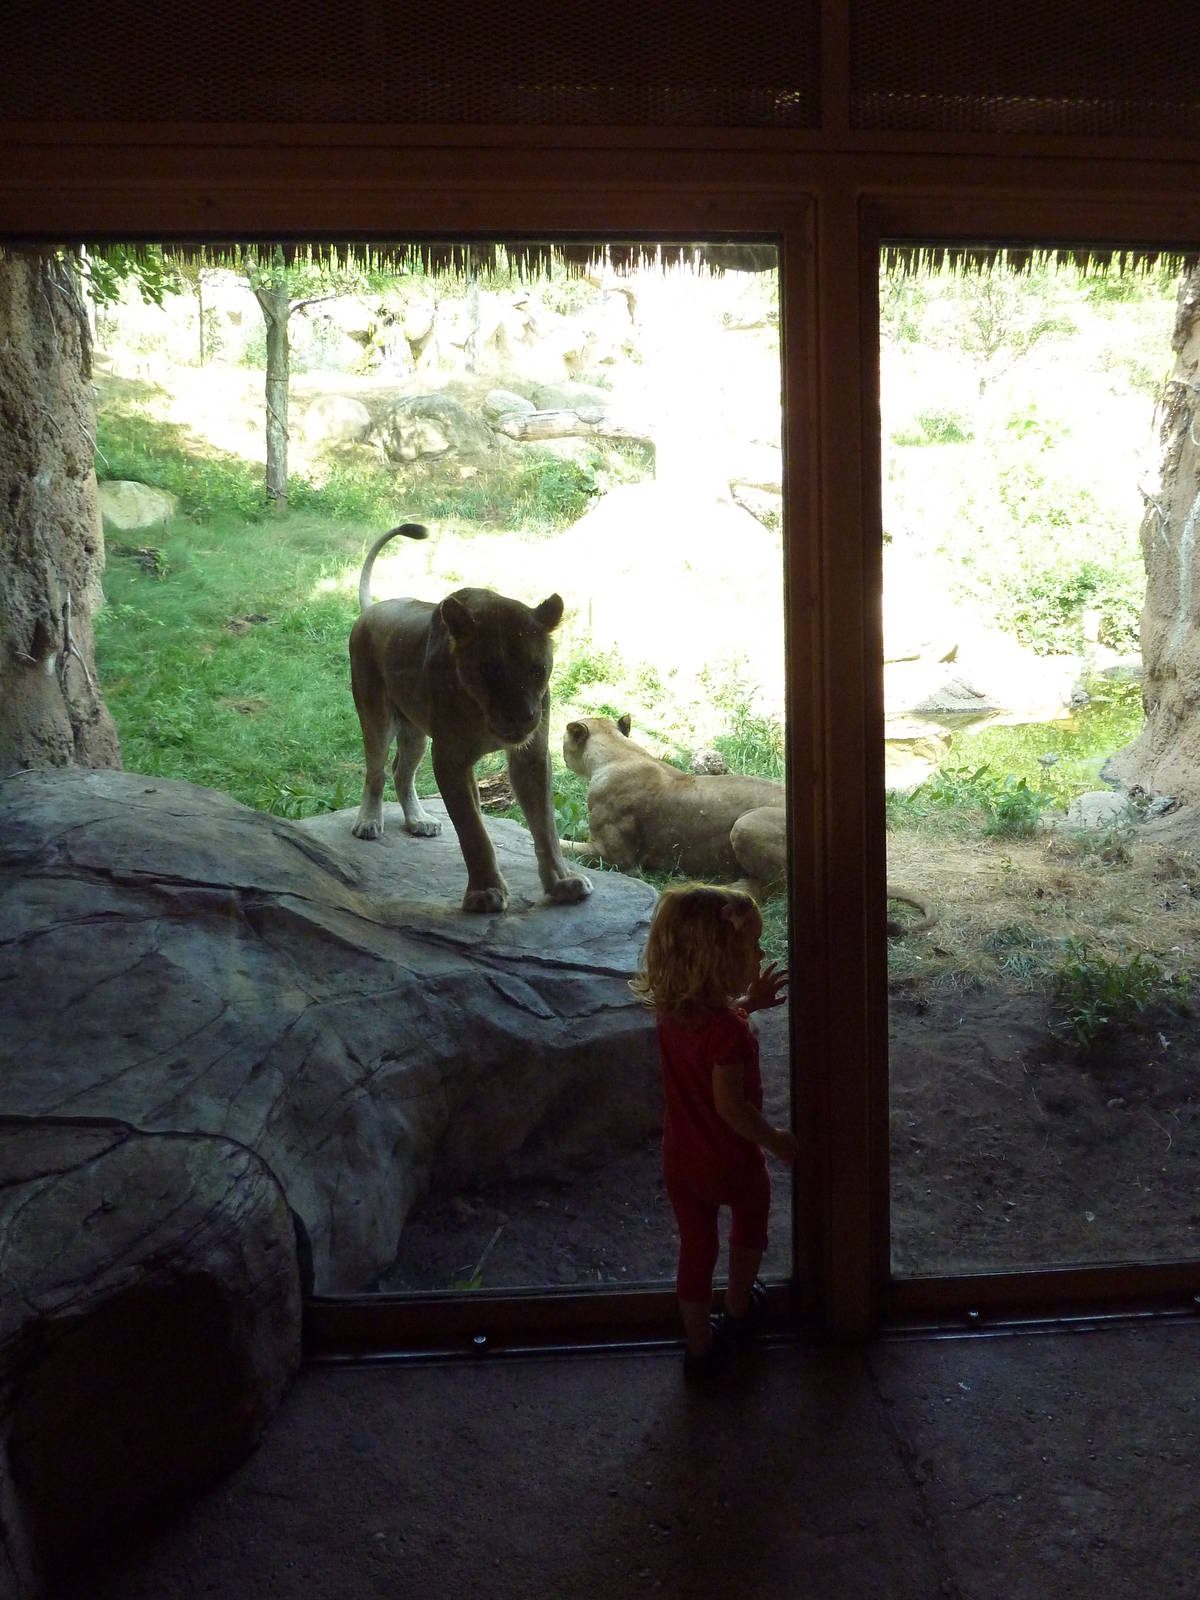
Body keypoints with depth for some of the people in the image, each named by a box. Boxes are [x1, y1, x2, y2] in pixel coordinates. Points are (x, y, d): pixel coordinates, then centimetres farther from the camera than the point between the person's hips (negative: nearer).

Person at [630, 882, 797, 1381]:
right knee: (751, 1214, 27)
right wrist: (775, 1139, -14)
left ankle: (700, 1346, 32)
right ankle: (738, 1310, 46)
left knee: (696, 1246, 19)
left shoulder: (669, 1007, -8)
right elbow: (730, 1105, -28)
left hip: (680, 1159, 5)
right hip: (730, 1160, -5)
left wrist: (747, 1002, 9)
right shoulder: (727, 1028, -32)